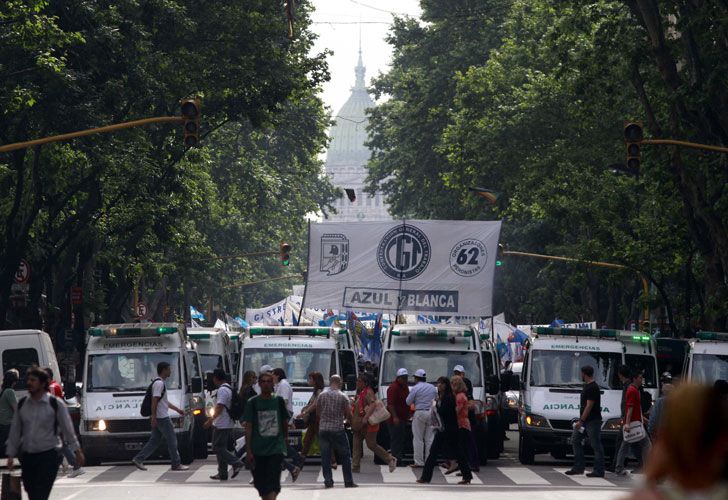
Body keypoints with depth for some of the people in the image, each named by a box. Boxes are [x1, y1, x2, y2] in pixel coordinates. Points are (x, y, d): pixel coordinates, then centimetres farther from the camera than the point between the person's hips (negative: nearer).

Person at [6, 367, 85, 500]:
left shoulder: (56, 404, -5)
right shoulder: (22, 404, 7)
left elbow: (67, 428, 0)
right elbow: (15, 430, 12)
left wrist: (77, 451, 3)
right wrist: (11, 455, 11)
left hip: (48, 456, -5)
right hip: (27, 456, 5)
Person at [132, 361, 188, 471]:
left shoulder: (160, 383, 18)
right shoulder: (159, 383, -15)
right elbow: (154, 401, -21)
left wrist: (177, 409, 30)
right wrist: (153, 417, -25)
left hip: (158, 418, 10)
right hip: (162, 417, -10)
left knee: (154, 440, 11)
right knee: (171, 440, -3)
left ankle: (138, 459, 8)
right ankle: (176, 464, 1)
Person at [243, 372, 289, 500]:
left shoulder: (279, 401, 3)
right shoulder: (253, 402, 0)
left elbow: (285, 422, 14)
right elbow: (248, 427, -2)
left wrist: (285, 439, 19)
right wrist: (248, 450, -7)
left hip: (276, 448, -1)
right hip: (258, 450, 1)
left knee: (273, 482, -14)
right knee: (260, 482, 9)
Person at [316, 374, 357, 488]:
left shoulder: (321, 395, 2)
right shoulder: (343, 397, -6)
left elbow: (317, 413, 10)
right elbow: (348, 415, -3)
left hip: (323, 429, 2)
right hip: (338, 429, -2)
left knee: (325, 456, 6)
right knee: (345, 456, 8)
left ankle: (328, 481, 2)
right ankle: (348, 481, 8)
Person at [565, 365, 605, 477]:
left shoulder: (593, 388, -16)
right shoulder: (587, 386, 16)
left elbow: (589, 406, -21)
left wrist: (581, 421, -22)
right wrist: (580, 420, 21)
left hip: (593, 421, -11)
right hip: (585, 421, 11)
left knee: (596, 445, -5)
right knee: (575, 440, 8)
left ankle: (599, 471, -1)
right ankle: (578, 468, 10)